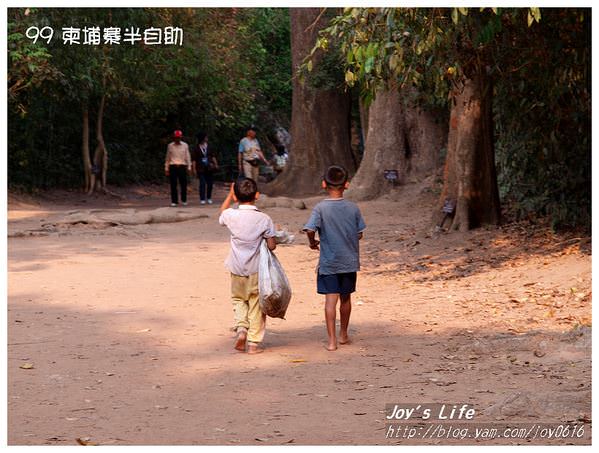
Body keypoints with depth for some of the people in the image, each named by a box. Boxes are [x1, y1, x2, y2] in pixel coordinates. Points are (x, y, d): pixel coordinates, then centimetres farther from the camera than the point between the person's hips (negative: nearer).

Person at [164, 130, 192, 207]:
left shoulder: (185, 145, 6)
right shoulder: (170, 146, 7)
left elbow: (188, 157, 7)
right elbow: (167, 158, 11)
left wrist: (189, 167, 1)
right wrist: (166, 168, 8)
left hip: (182, 166, 0)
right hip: (173, 166, 0)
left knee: (183, 184, 0)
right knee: (173, 185, -1)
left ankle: (184, 200, 12)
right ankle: (174, 201, 4)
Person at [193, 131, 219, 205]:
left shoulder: (208, 147, 8)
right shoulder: (197, 148, -2)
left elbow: (213, 156, 12)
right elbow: (194, 159, -2)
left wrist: (216, 164, 2)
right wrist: (194, 169, -7)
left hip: (209, 168, 4)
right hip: (201, 169, -4)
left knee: (210, 183, 5)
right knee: (202, 183, -8)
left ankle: (209, 198, 19)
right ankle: (202, 199, -3)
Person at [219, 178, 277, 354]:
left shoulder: (231, 215, -8)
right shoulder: (264, 219, -12)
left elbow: (222, 214, 18)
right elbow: (272, 245, -10)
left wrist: (230, 194, 23)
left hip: (237, 269, 2)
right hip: (257, 270, -2)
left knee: (239, 300, 23)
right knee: (256, 305, 9)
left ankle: (241, 329, 2)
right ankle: (254, 343, 9)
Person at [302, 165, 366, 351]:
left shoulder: (320, 208, -11)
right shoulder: (353, 208, -3)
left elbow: (310, 230, -23)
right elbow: (359, 234, 3)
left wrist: (313, 242, -3)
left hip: (328, 263, -2)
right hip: (349, 261, 3)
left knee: (330, 300, -2)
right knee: (345, 298, 16)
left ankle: (332, 340, -6)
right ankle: (343, 334, 30)